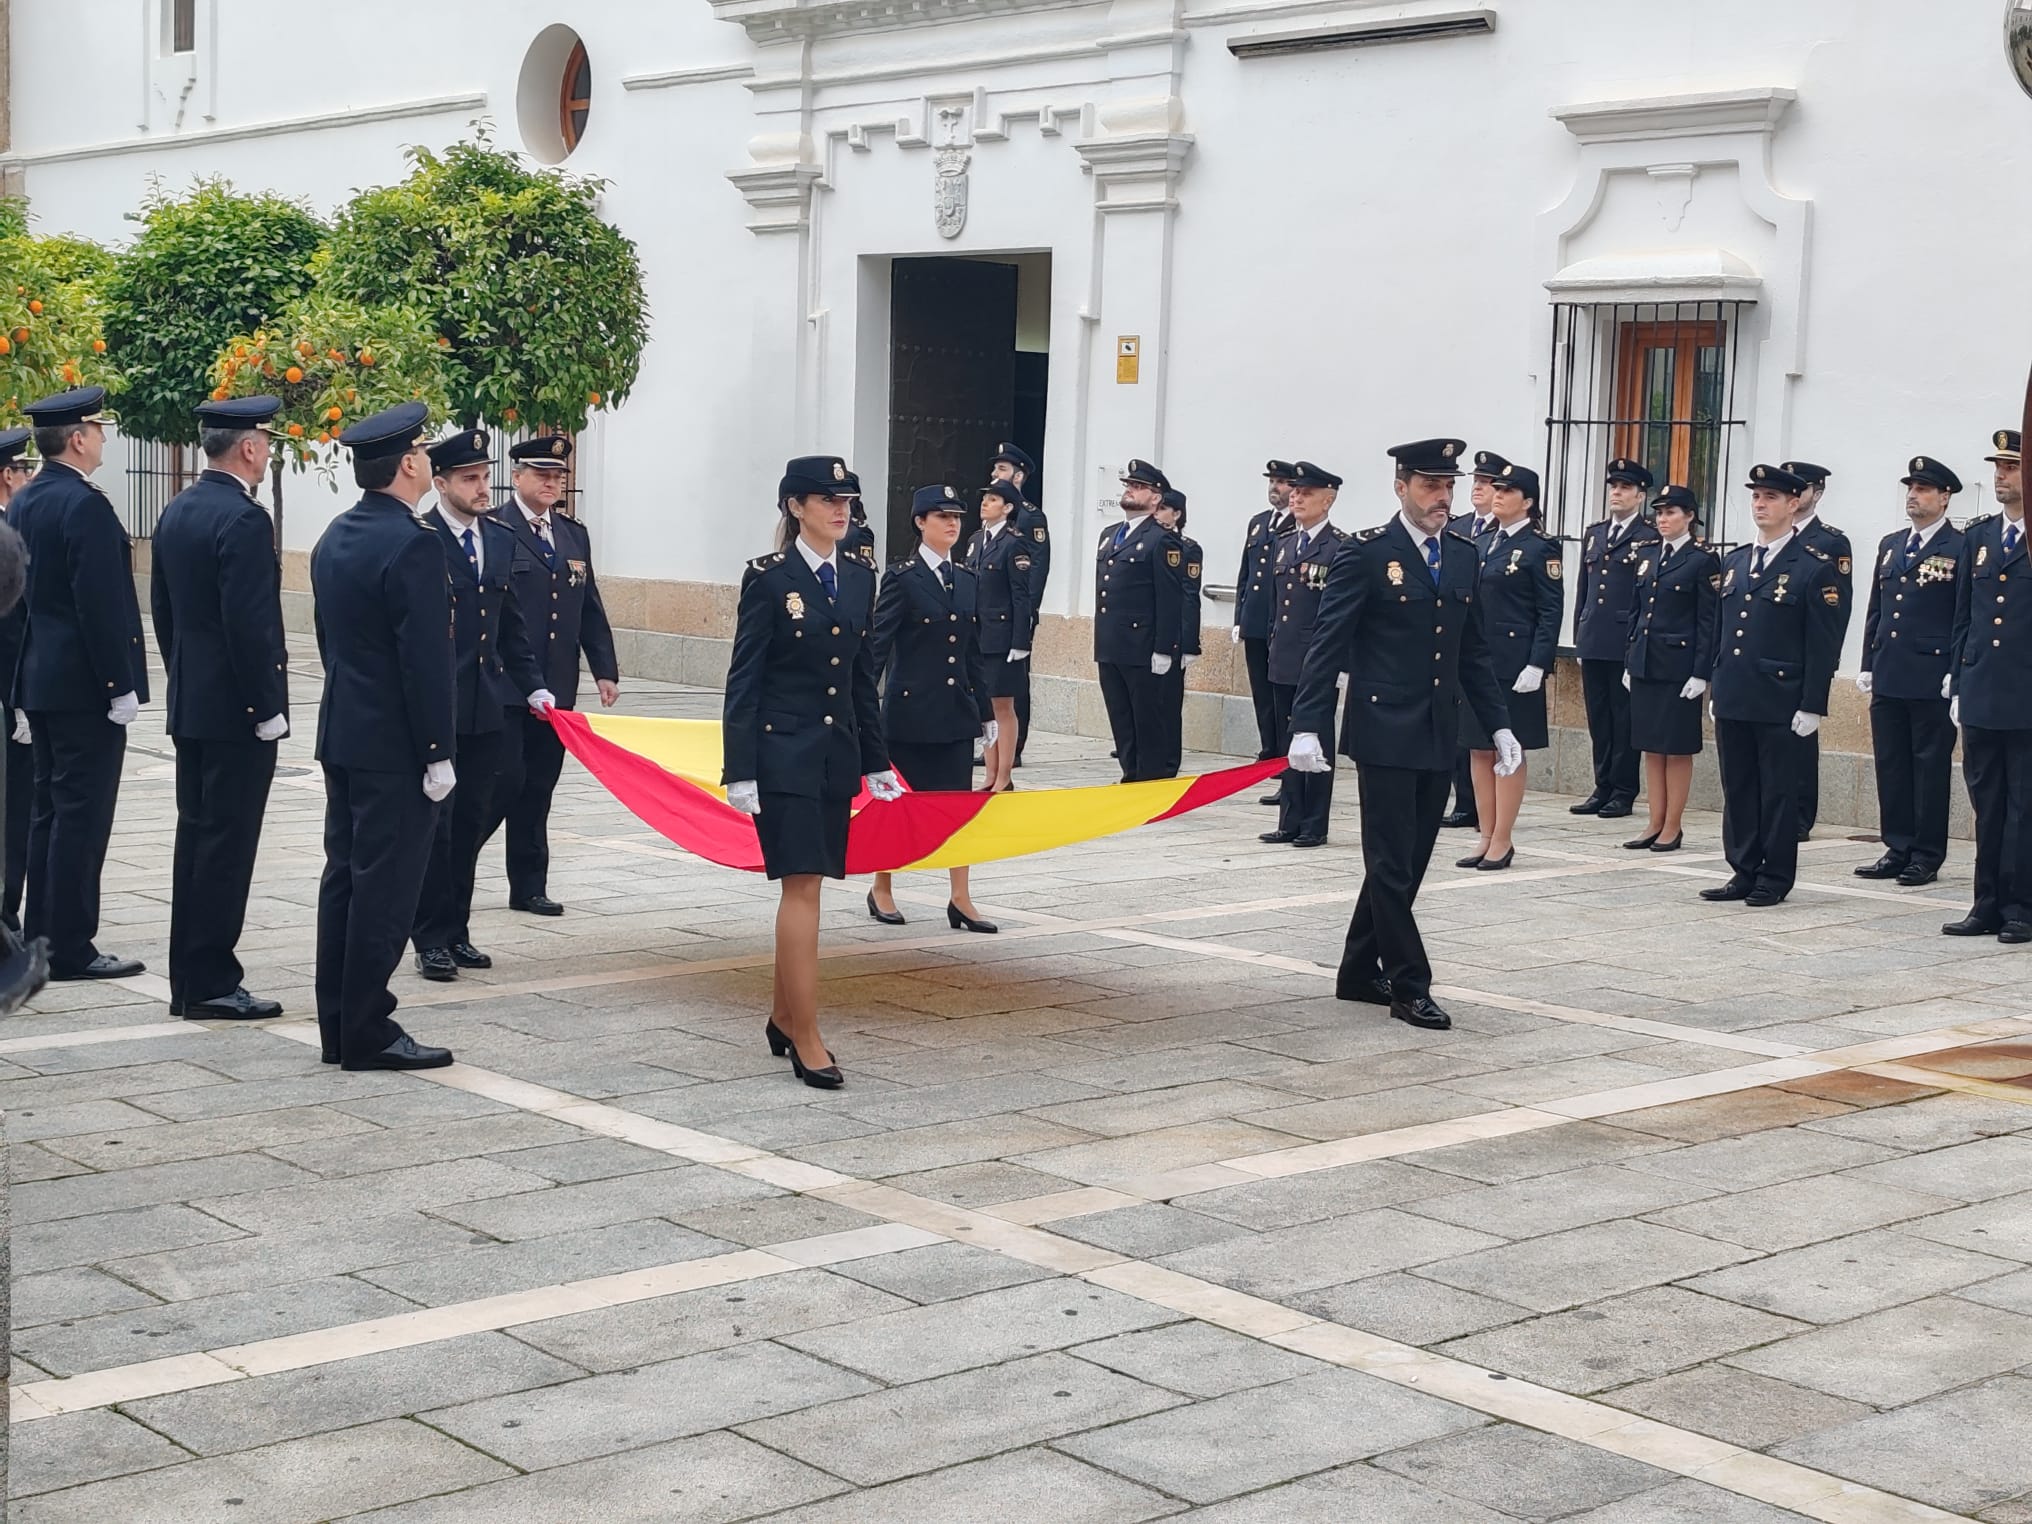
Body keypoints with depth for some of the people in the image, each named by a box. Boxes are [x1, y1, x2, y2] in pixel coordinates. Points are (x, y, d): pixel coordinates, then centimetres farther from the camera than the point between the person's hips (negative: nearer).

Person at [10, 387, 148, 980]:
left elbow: (25, 592, 16)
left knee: (49, 811, 15)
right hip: (84, 685, -9)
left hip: (39, 679, 10)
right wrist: (120, 687, -17)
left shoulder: (24, 503, 11)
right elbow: (101, 604, -21)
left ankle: (42, 939, 20)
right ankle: (71, 948, -2)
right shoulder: (86, 505, -17)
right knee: (82, 816, -5)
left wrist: (29, 680, 20)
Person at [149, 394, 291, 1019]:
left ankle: (188, 980, 19)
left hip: (188, 705, 9)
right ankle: (211, 984, 0)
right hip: (236, 710, -9)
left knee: (196, 838, 13)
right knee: (227, 845, -4)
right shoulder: (243, 520, -17)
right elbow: (249, 624, -22)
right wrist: (268, 708, -16)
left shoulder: (176, 514, 11)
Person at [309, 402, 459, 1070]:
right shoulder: (412, 545, -18)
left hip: (342, 733, 9)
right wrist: (438, 753, -16)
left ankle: (338, 1025, 18)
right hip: (394, 745, -9)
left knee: (344, 877, 12)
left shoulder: (335, 538, 10)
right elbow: (426, 658, -20)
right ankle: (368, 1034, 0)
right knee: (385, 887, -4)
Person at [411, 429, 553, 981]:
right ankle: (432, 939, 7)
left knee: (470, 821, 11)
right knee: (433, 822, -1)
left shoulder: (500, 538, 11)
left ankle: (456, 930, 21)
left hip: (488, 707, 6)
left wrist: (532, 684, 12)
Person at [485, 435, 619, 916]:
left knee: (538, 790, 9)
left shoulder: (574, 535, 16)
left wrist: (605, 669, 10)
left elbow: (590, 610, 17)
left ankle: (529, 887, 16)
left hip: (556, 689, 6)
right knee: (505, 781, -8)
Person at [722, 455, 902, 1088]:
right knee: (802, 887, -10)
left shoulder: (859, 579, 9)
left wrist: (875, 764, 13)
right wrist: (740, 771, -13)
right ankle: (807, 1041, -8)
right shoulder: (768, 578, -7)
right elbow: (743, 677, -8)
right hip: (783, 753, -6)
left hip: (837, 754, 6)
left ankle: (783, 1018, 23)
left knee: (803, 886, 11)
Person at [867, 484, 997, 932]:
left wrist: (987, 712, 13)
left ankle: (960, 901, 8)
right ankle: (881, 891, 21)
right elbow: (878, 646, -10)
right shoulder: (902, 578, -7)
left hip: (956, 710, 5)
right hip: (909, 709, -5)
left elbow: (973, 653, 13)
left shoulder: (968, 581, 10)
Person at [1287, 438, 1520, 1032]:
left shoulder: (1462, 556, 11)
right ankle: (1409, 985, 5)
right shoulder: (1366, 554, -8)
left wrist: (1498, 724, 11)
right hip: (1384, 735, -6)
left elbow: (1473, 652, 17)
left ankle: (1360, 973, 24)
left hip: (1439, 738, 6)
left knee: (1406, 865, 12)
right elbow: (1327, 645, -11)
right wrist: (1307, 726, -19)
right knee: (1392, 866, -3)